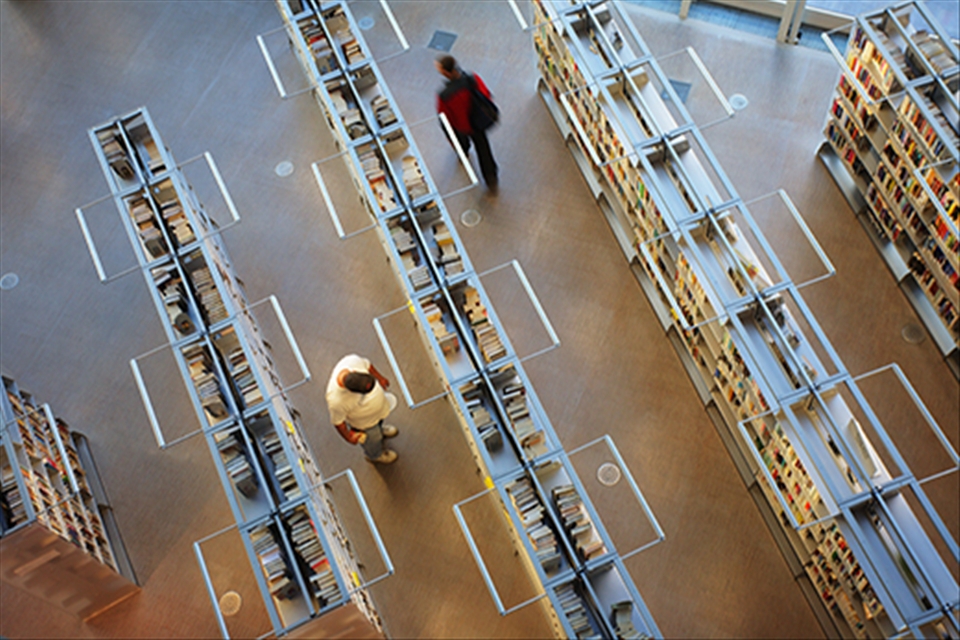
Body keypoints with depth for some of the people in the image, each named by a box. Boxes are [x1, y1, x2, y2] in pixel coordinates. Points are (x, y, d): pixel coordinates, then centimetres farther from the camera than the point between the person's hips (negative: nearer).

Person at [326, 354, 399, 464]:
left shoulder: (353, 360, -39)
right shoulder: (336, 400, -48)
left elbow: (366, 364, -12)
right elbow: (337, 421, -25)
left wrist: (379, 377, 2)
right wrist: (348, 437, -12)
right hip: (364, 421, -4)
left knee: (379, 421, 38)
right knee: (373, 440, 30)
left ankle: (380, 429, 74)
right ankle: (375, 455, 65)